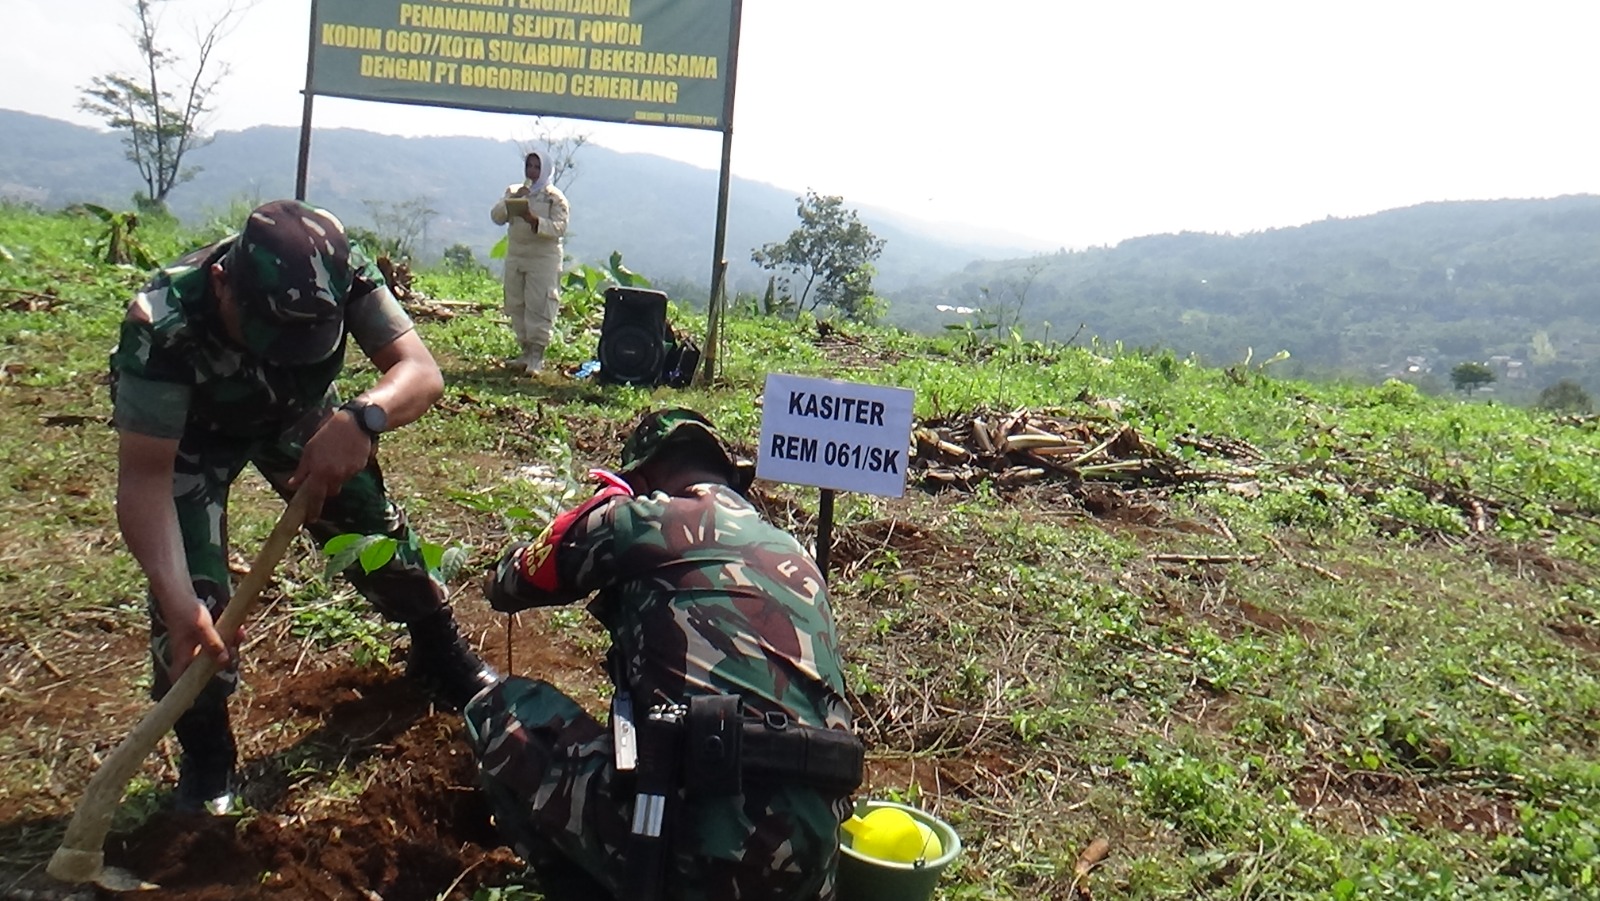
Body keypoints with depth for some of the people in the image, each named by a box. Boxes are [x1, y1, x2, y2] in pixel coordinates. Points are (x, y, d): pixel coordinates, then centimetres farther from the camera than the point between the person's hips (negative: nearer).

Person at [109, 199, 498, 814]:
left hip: (296, 416, 3)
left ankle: (441, 657, 29)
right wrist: (178, 601, -52)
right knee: (193, 590, -17)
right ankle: (205, 760, 6)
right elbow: (144, 477, -40)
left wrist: (362, 418, -60)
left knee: (377, 532, 1)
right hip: (188, 433, -3)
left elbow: (422, 372, -37)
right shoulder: (163, 324, -41)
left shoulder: (341, 275, -35)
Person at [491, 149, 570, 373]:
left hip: (543, 258, -5)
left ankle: (537, 356, -7)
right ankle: (526, 352, 16)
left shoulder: (555, 197, -2)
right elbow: (496, 217, 3)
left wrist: (535, 220, -27)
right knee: (517, 306, 7)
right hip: (515, 256, 5)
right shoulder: (513, 191, 12)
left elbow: (559, 228, -13)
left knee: (538, 308, -9)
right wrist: (512, 200, -12)